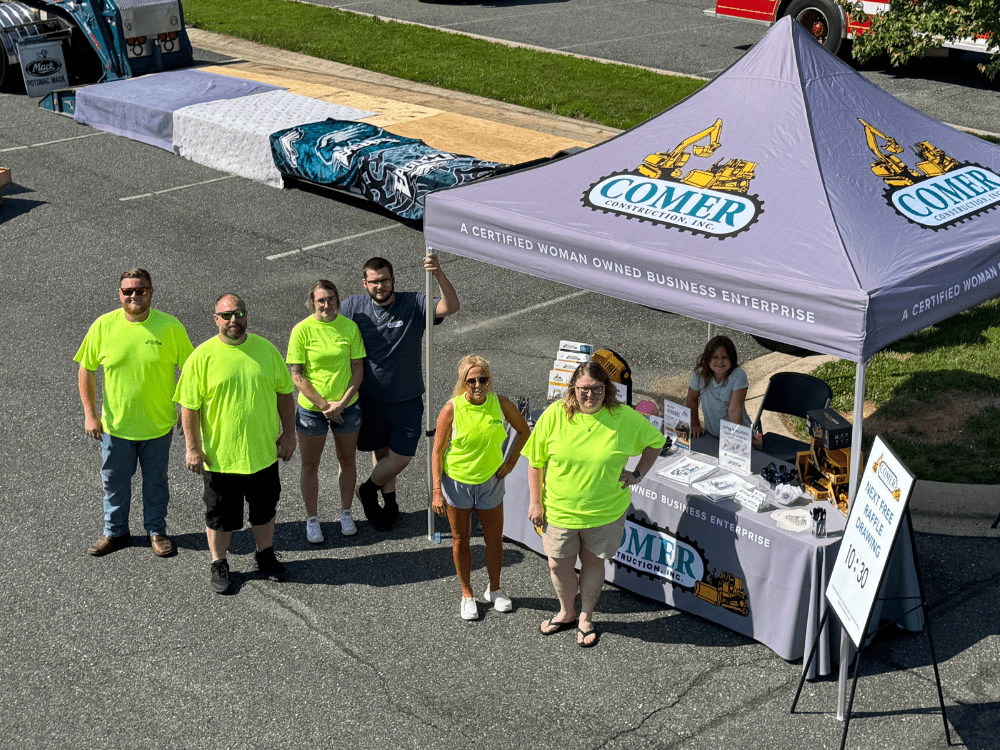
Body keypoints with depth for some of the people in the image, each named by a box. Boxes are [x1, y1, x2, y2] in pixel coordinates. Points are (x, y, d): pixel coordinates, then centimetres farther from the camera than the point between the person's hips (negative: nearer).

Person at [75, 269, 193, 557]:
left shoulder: (170, 327, -13)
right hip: (115, 424, 1)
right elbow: (86, 370, -1)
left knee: (156, 480, 16)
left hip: (158, 423, -1)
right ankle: (115, 531, 36)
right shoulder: (103, 326, -10)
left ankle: (156, 531, 34)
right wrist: (90, 414, -5)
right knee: (114, 480, 16)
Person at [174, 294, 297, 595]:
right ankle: (219, 564, 30)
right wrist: (193, 448, -11)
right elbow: (189, 405, -8)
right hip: (219, 455, -3)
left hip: (264, 452, 3)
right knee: (220, 515, 11)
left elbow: (284, 392, 7)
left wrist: (288, 433, 5)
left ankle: (266, 555, 39)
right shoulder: (203, 356, -10)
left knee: (264, 510, 18)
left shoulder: (266, 349, -1)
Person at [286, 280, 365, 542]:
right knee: (310, 465, 10)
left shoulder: (350, 327, -6)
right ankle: (312, 519, 27)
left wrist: (342, 402, -14)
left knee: (347, 460, 16)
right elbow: (296, 375, -12)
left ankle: (346, 513, 35)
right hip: (311, 408, -2)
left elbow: (358, 368, -3)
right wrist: (323, 404, -16)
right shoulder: (302, 330, -13)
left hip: (347, 406, 2)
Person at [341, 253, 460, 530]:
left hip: (407, 399, -1)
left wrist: (439, 274, -45)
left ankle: (369, 489, 28)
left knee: (402, 456, 0)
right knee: (380, 451, 15)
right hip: (371, 398, 1)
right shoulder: (353, 307, -7)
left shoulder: (413, 305, -12)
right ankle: (389, 502, 37)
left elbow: (451, 307, -27)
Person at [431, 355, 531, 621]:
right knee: (460, 540, 11)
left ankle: (494, 589, 34)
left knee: (495, 539, 11)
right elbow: (437, 452, -10)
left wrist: (511, 462, 2)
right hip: (457, 482, -2)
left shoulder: (500, 404, -10)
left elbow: (524, 431, 9)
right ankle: (467, 595, 28)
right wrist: (437, 491, -14)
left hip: (490, 481, 2)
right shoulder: (451, 409, -16)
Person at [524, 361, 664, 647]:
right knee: (559, 564, 12)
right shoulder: (555, 415, -10)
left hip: (606, 511, 0)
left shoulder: (624, 418, -10)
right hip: (559, 510, 0)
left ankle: (586, 618, 37)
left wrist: (638, 475, 0)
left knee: (593, 562, 14)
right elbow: (536, 461, -3)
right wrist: (535, 502, -3)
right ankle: (566, 613, 39)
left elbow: (655, 441, 8)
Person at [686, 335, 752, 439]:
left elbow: (734, 410, -18)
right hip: (710, 434, 3)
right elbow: (692, 399, 12)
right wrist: (694, 425, 8)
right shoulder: (699, 374, -6)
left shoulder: (738, 376, -14)